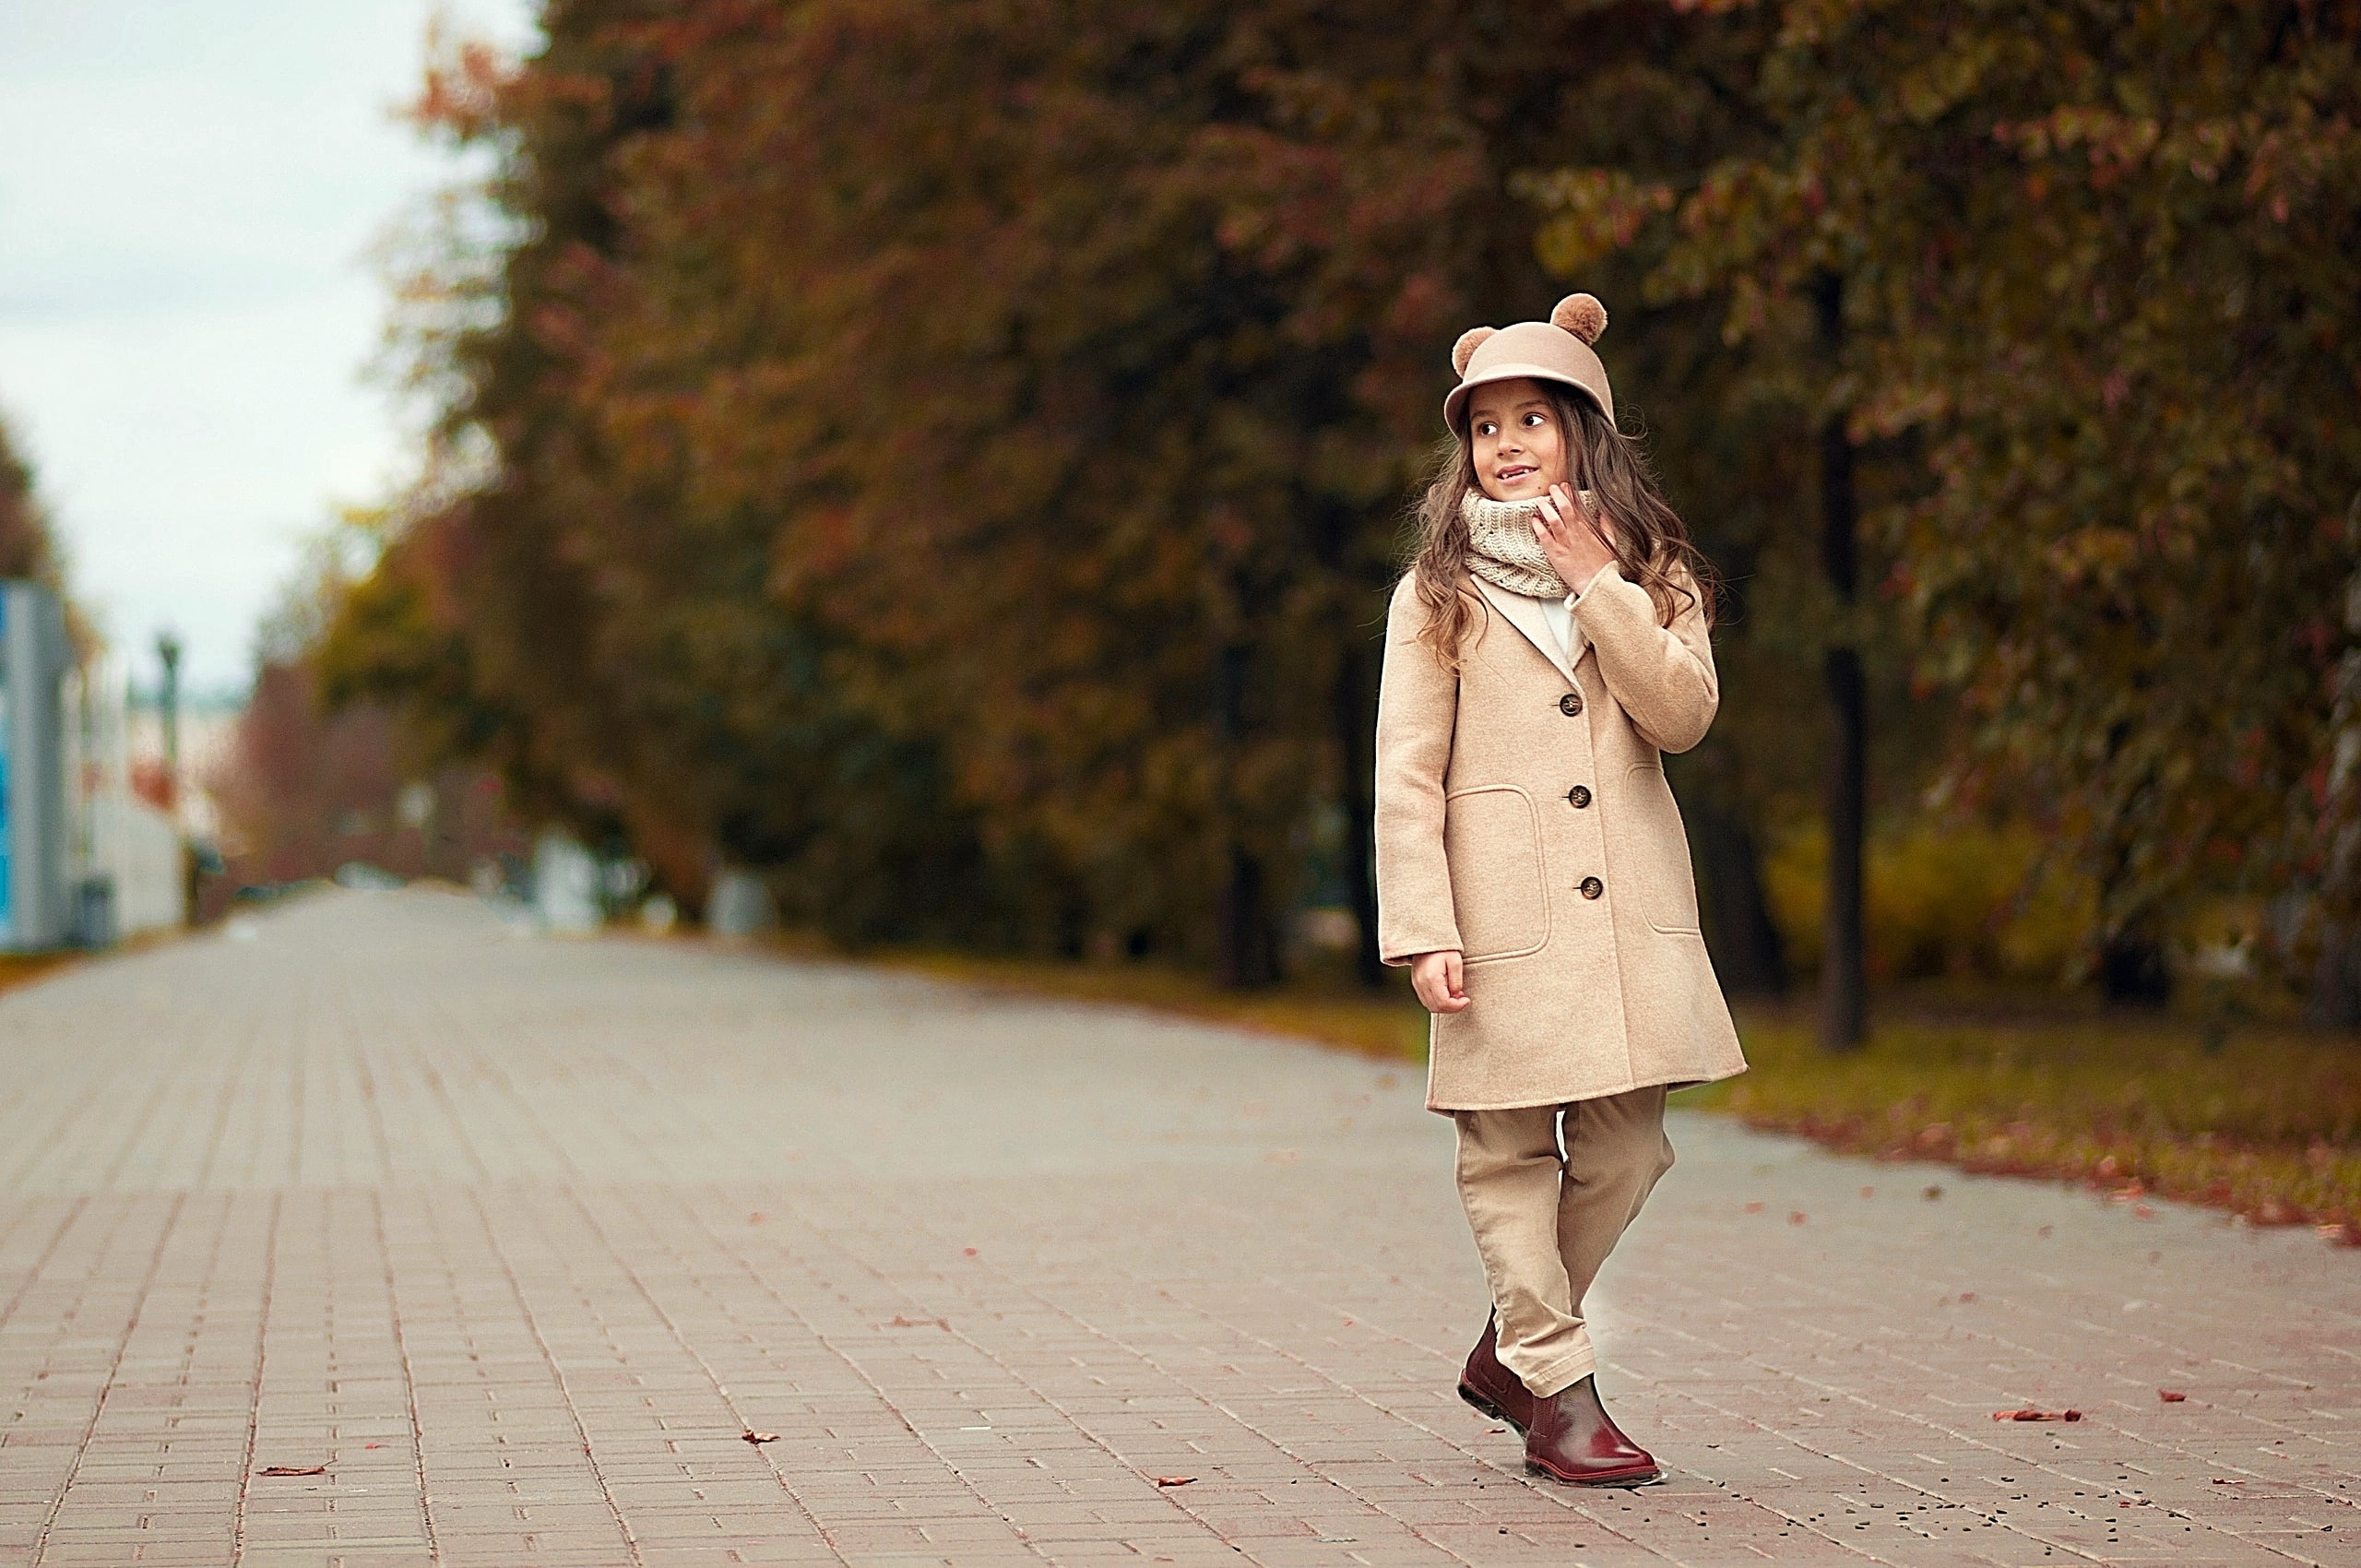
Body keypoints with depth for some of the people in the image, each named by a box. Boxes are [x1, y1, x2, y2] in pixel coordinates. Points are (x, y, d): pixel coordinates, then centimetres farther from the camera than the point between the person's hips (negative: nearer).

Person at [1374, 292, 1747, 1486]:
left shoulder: (1649, 573, 12)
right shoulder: (1439, 592, 4)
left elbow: (1683, 713, -5)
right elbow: (1407, 774, -1)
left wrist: (1599, 584, -10)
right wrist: (1423, 929, -10)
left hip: (1631, 906, 3)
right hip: (1504, 909, -3)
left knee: (1625, 1145, 3)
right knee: (1511, 1150, -3)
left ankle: (1507, 1351, 22)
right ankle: (1556, 1389, 7)